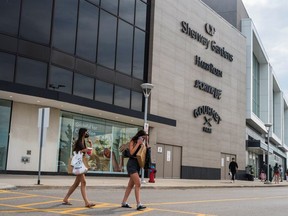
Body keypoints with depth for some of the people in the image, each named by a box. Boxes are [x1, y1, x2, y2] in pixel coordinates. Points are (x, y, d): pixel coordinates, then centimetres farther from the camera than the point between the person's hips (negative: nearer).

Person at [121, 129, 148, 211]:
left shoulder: (141, 144, 15)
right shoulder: (132, 142, -3)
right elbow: (131, 152, -16)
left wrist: (143, 144, 3)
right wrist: (138, 144, -13)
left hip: (137, 164, 8)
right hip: (132, 163, -8)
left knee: (131, 185, 11)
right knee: (138, 183, -18)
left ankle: (124, 202, 19)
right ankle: (138, 204, -21)